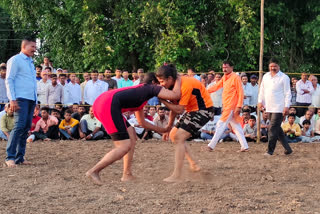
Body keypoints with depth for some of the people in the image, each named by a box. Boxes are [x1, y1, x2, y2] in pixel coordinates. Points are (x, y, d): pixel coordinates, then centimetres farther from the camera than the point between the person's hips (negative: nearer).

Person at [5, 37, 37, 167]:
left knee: (26, 128, 5)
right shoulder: (15, 60, -1)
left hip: (31, 99, 8)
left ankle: (20, 157, 8)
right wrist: (12, 100, -15)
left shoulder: (31, 62, 22)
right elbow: (9, 80, -7)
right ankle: (10, 157, -13)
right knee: (19, 126, -15)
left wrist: (35, 100, 16)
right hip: (20, 98, -8)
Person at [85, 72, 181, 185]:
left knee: (132, 136, 18)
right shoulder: (151, 87, 9)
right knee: (125, 147, -8)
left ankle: (127, 175, 17)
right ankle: (94, 171, -5)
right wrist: (178, 80, 17)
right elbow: (175, 95, -2)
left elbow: (142, 122, 43)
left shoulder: (139, 91, 34)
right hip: (109, 106, -10)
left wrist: (160, 130, 49)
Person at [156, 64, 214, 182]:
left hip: (204, 110, -10)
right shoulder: (175, 84, 1)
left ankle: (176, 176, -20)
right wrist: (168, 127, 7)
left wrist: (162, 100, -23)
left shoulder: (186, 85, -28)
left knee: (179, 138, -19)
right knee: (173, 135, 13)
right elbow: (174, 107, 8)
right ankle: (193, 165, 23)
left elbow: (179, 109, -27)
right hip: (192, 110, 10)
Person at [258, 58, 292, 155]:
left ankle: (270, 150, -5)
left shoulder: (284, 77, -5)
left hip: (279, 108, -7)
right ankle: (287, 149, 20)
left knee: (273, 129, -10)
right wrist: (260, 101, 9)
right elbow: (262, 90, 20)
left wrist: (286, 106, -13)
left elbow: (287, 93, -6)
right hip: (269, 108, 7)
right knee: (277, 129, 11)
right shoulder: (266, 76, 13)